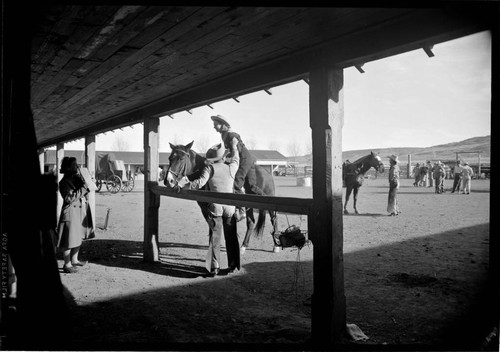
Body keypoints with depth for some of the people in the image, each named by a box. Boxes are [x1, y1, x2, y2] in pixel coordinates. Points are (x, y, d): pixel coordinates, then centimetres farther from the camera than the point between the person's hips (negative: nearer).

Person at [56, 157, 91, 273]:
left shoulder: (77, 178, 10)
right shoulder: (64, 182, -13)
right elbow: (69, 198, -23)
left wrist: (88, 184, 6)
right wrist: (83, 189, -23)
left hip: (81, 211, 8)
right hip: (71, 212, -8)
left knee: (78, 237, 17)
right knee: (70, 239, -3)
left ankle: (74, 260, 32)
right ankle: (67, 265, 7)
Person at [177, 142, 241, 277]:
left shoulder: (209, 168, -7)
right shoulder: (231, 168, 2)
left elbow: (200, 183, -19)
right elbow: (236, 160, 24)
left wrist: (182, 183, -16)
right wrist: (234, 147, 38)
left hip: (215, 206, -2)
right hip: (230, 207, 2)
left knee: (214, 237, 4)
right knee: (231, 237, 13)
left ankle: (214, 267, 1)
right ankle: (232, 265, 18)